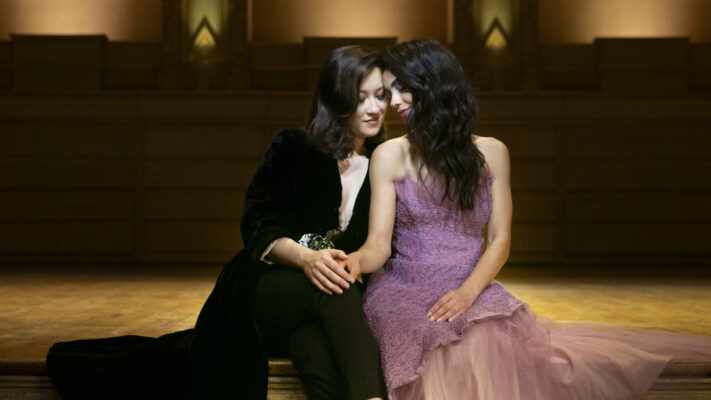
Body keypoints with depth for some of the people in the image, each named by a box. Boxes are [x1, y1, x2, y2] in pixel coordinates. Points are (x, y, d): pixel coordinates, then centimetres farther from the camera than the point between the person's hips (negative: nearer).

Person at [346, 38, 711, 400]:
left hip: (472, 289, 1)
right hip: (403, 288, -1)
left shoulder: (490, 153, 8)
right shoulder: (389, 156, 4)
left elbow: (499, 241, 3)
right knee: (453, 355, -34)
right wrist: (353, 262, -27)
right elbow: (378, 245, -3)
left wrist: (468, 291, -16)